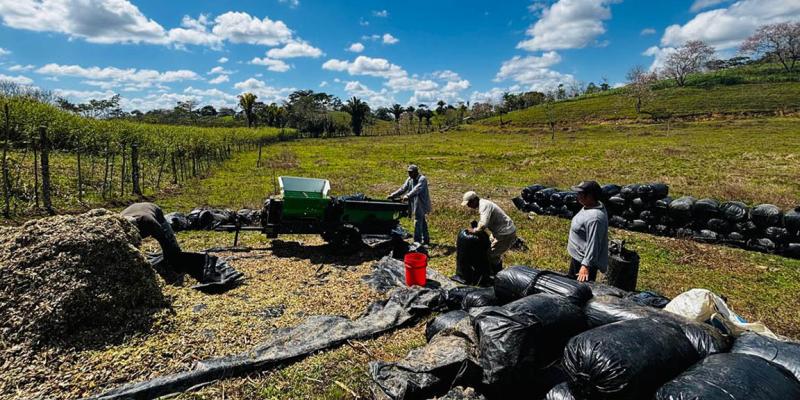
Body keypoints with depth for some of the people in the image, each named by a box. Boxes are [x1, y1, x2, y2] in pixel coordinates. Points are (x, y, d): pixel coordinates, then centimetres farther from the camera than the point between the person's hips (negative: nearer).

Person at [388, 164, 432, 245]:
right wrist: (392, 195, -6)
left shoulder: (422, 179, -15)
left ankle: (417, 242, -9)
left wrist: (408, 196, -47)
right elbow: (403, 189, 6)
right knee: (422, 222, 17)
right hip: (414, 204, 8)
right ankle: (425, 240, 28)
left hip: (421, 205, -8)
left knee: (418, 222, -11)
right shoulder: (410, 179, 9)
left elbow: (417, 189, -32)